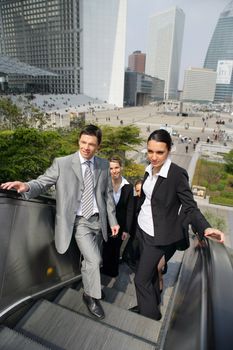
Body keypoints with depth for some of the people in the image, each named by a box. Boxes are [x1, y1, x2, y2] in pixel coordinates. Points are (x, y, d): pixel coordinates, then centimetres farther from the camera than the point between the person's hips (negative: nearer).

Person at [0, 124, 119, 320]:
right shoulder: (62, 163, -10)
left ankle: (88, 290, 48)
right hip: (79, 222, -4)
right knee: (95, 260, -11)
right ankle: (92, 297, 19)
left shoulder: (104, 165, 1)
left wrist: (113, 221, 7)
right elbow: (42, 182, -8)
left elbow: (108, 194, 6)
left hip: (98, 220, 4)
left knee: (90, 260, 19)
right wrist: (26, 186, -31)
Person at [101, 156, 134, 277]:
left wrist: (126, 229, -4)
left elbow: (129, 210, -3)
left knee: (116, 249, 17)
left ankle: (113, 271, 40)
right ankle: (106, 269, 38)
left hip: (120, 224, 1)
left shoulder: (128, 187, -6)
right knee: (106, 248, 12)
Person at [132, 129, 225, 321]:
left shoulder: (177, 174, -22)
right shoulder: (150, 170, -2)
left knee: (141, 279, 3)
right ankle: (153, 304, 47)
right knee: (150, 270, 23)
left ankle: (152, 318, 27)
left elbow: (190, 207, -18)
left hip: (158, 235, -6)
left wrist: (205, 228, -35)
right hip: (143, 229, 7)